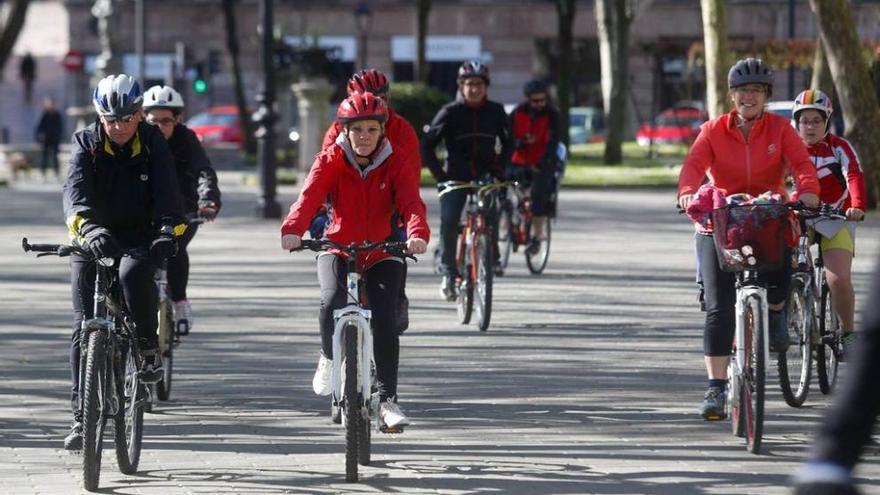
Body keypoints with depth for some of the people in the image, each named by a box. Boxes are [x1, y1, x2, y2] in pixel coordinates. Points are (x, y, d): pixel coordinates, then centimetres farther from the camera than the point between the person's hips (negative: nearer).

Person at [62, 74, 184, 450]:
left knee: (134, 274, -36)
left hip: (140, 239, -1)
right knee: (84, 327, -6)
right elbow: (75, 190, -23)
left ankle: (149, 350, -15)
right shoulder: (86, 143, -6)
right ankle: (81, 416, -1)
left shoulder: (153, 144, -5)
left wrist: (167, 229, -38)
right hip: (93, 241, 1)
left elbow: (166, 192, -17)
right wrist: (87, 226, -44)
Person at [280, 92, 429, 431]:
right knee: (331, 303, -28)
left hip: (382, 255, 0)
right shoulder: (330, 161, -5)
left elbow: (411, 203, -21)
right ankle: (329, 358, 5)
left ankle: (387, 399, -7)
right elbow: (309, 196, -22)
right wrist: (293, 229, -42)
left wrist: (417, 234, -43)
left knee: (385, 320, -18)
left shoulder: (396, 165, -5)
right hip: (338, 249, 0)